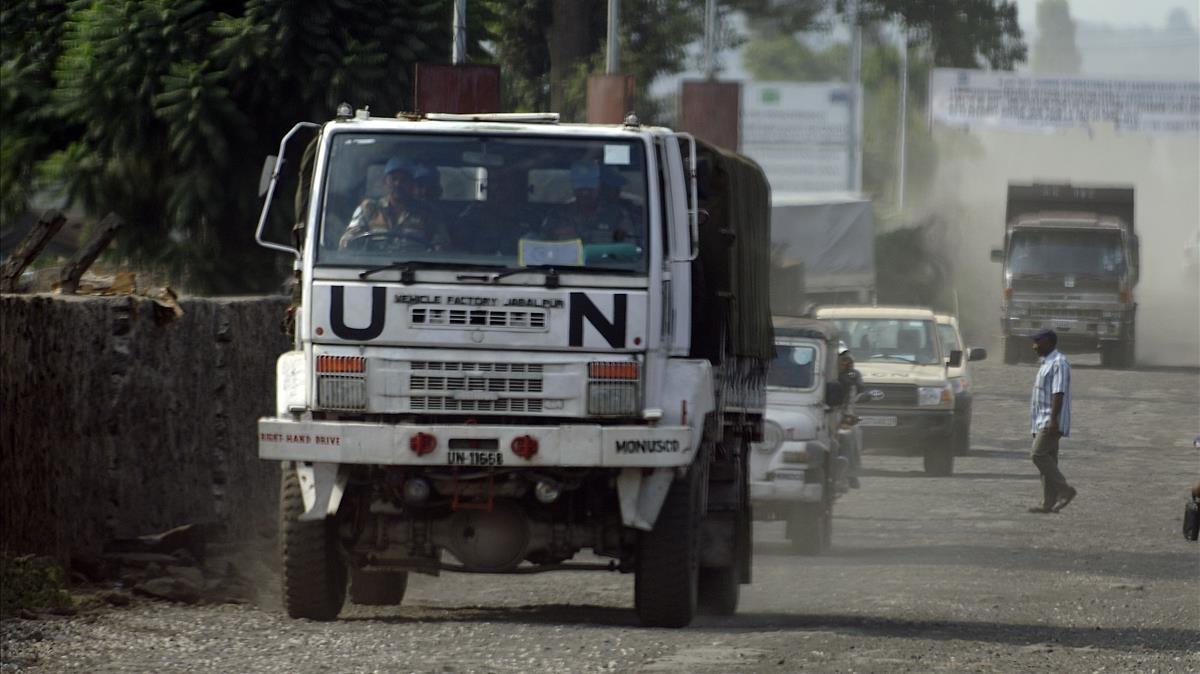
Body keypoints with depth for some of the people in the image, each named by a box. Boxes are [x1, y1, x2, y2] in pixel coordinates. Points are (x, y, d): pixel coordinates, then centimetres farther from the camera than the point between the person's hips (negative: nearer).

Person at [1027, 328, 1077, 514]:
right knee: (1047, 459, 7)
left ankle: (1064, 490, -13)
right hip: (1042, 421, 10)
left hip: (1051, 421, -10)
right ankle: (1048, 503, 5)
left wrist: (1053, 420, -26)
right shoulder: (1047, 363, 20)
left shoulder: (1059, 363, -13)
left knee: (1039, 454, -17)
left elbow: (1058, 393, -21)